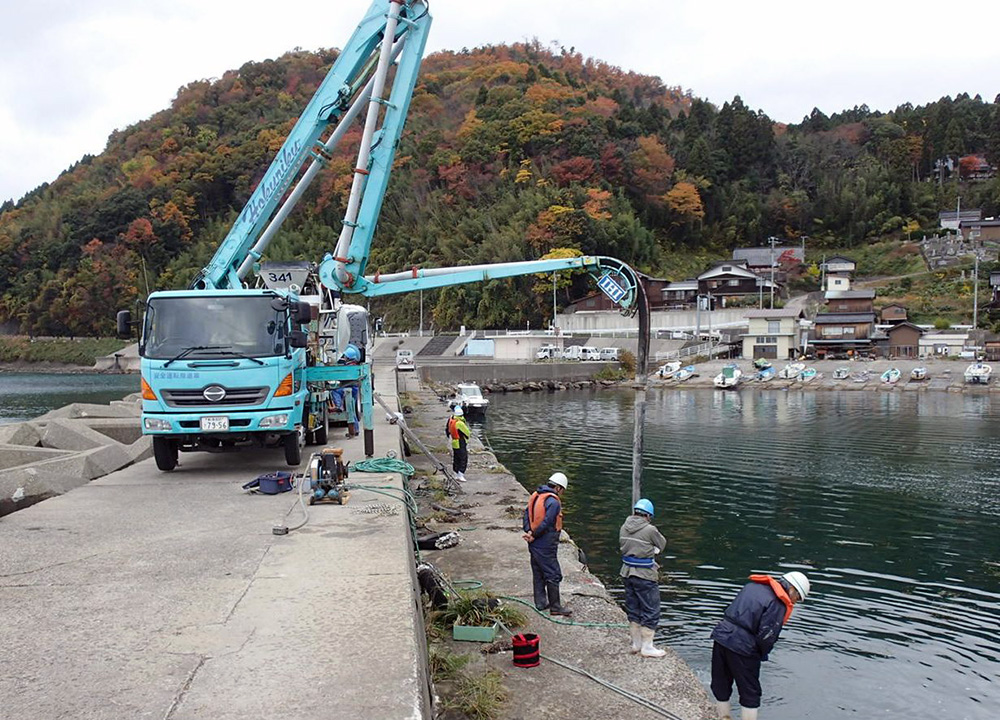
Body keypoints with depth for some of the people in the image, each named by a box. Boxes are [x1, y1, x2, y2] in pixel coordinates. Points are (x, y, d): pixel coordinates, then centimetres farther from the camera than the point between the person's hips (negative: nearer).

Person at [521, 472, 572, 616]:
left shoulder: (535, 495, 10)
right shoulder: (554, 501, -17)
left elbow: (527, 513, 6)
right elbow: (546, 522, -21)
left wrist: (528, 531, -5)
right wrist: (534, 535, -10)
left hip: (534, 545, 9)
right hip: (546, 546, -9)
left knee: (538, 574, 17)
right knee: (553, 575, 0)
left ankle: (540, 602, 25)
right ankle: (555, 607, 4)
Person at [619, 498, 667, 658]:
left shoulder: (624, 528, 2)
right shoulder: (650, 530, -17)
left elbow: (623, 546, 9)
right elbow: (662, 545, -3)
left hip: (628, 572, 7)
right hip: (645, 575, -7)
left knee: (633, 609, 17)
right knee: (650, 611, 5)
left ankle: (636, 643, 27)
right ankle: (647, 647, 9)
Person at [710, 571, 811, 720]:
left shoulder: (753, 585, 12)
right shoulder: (779, 603, -11)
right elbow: (766, 636, -15)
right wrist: (762, 655, 5)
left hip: (721, 636, 7)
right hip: (743, 647, -7)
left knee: (720, 685, 22)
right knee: (750, 693, 10)